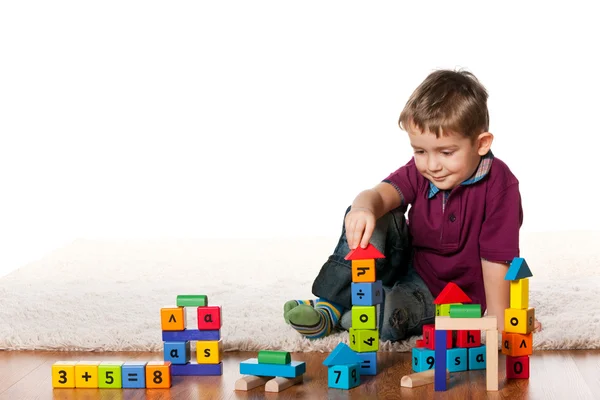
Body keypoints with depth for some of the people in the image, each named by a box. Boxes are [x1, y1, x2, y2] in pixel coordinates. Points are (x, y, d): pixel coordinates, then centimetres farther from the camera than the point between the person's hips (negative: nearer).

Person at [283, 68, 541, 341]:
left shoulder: (499, 186, -22)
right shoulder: (419, 172, -8)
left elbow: (496, 257, -23)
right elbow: (381, 194, -27)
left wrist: (499, 321, -24)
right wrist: (363, 208, -52)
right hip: (409, 265, 6)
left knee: (385, 317, -35)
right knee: (372, 215, -15)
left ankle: (339, 315, -4)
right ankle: (330, 303, -13)